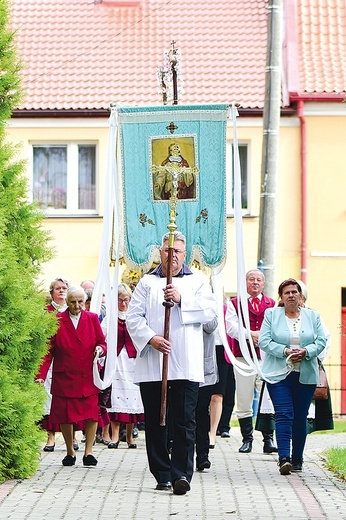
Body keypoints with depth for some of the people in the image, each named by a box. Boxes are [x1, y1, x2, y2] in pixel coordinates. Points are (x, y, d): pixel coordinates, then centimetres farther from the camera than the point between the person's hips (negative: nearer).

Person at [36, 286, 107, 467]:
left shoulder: (92, 319, 8)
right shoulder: (57, 321, 1)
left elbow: (102, 342, 13)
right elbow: (48, 351, 0)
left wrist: (100, 349, -12)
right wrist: (41, 375, -8)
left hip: (88, 378, 1)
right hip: (64, 377, -1)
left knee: (92, 414, -7)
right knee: (65, 416, 0)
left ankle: (88, 452, 3)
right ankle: (70, 451, 17)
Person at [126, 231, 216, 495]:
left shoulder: (197, 282, 14)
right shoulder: (147, 282, 15)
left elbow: (210, 311, -1)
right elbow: (133, 317, 4)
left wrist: (182, 300, -12)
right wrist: (150, 338, -12)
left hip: (187, 365, -1)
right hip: (152, 364, 1)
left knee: (185, 421, -8)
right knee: (155, 422, 3)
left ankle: (181, 474, -10)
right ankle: (162, 475, 10)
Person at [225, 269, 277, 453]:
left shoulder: (272, 304, 16)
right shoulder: (235, 303, 11)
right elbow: (231, 327, -2)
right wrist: (250, 334, -16)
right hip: (243, 357, -1)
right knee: (244, 400, 0)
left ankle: (268, 439, -3)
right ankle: (247, 440, 7)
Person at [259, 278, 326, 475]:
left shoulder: (313, 316, 11)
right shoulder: (271, 315, 5)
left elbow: (321, 341, 5)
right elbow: (264, 341, -2)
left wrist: (306, 352, -14)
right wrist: (285, 351, -15)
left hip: (306, 375, 2)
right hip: (279, 374, -2)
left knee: (300, 417, 5)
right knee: (284, 415, -13)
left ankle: (297, 459, 15)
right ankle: (284, 458, -20)